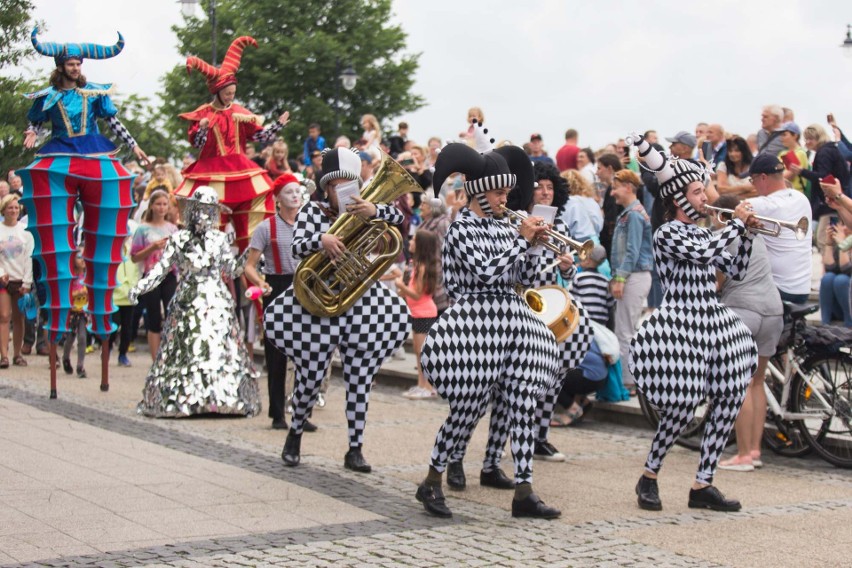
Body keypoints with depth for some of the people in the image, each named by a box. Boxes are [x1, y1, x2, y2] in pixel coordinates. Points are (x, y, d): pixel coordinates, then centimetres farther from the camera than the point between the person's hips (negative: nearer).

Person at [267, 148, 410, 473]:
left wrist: (374, 211, -29)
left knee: (360, 379, 3)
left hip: (361, 307, 2)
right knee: (310, 377, 4)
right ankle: (295, 433, 30)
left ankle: (355, 449, 11)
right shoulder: (313, 211, 1)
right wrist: (321, 239, -34)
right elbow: (297, 247, -13)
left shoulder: (364, 214, 7)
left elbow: (398, 218, -9)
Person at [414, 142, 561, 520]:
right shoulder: (462, 228, -6)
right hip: (474, 324, -6)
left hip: (510, 325, 6)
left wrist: (532, 246, -2)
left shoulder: (504, 228, 13)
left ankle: (524, 492, 4)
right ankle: (431, 482, 15)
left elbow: (526, 278, 13)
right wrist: (522, 240, -13)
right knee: (468, 409, -3)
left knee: (524, 405, -1)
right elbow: (485, 272, -19)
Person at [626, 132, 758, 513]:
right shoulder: (667, 234, -7)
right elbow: (704, 253, -21)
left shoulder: (703, 234, 17)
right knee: (683, 404, -11)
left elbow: (736, 271, 15)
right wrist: (737, 223, -12)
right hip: (678, 324, -8)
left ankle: (703, 484, 9)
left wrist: (748, 234, 5)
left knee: (730, 397, 1)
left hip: (710, 323, 8)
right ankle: (649, 477, 10)